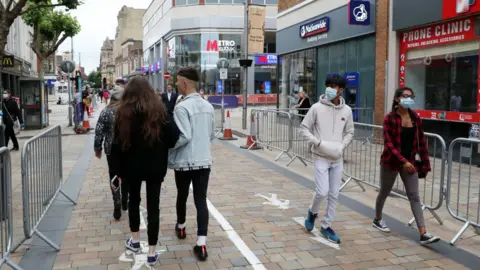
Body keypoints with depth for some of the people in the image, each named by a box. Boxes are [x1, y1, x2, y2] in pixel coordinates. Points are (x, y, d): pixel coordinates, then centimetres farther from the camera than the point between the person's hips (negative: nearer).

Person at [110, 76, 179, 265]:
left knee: (133, 200, 23)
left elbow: (117, 143, -5)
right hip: (155, 166, -1)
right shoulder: (159, 110, -8)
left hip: (132, 166, 1)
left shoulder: (123, 112, -6)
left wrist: (117, 169, 1)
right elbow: (173, 137, -11)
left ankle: (135, 240, 36)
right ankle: (152, 253, 10)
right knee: (153, 205, 6)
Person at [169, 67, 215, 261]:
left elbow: (184, 136, -21)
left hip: (184, 161, -4)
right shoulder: (208, 106, 6)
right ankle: (201, 243, -3)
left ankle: (181, 227, 42)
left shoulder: (182, 107, -16)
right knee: (201, 200, 3)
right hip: (204, 160, 5)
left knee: (182, 196, 18)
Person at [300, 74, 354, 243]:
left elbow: (349, 132, 12)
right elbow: (304, 128, -3)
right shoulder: (317, 108, -8)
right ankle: (313, 212, 23)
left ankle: (326, 226, 22)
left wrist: (342, 146, -6)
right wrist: (318, 142, -16)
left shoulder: (346, 110, 2)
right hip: (321, 157, -4)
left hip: (337, 159, 4)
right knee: (322, 192, -9)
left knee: (334, 195, 8)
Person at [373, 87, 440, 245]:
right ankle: (377, 219, 37)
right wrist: (403, 161, -26)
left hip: (410, 162, 4)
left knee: (414, 196, -1)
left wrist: (425, 163, 4)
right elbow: (388, 143, -18)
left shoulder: (415, 118, 2)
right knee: (384, 192, 14)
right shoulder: (390, 118, -13)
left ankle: (423, 234, -3)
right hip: (391, 162, -4)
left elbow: (421, 141, 6)